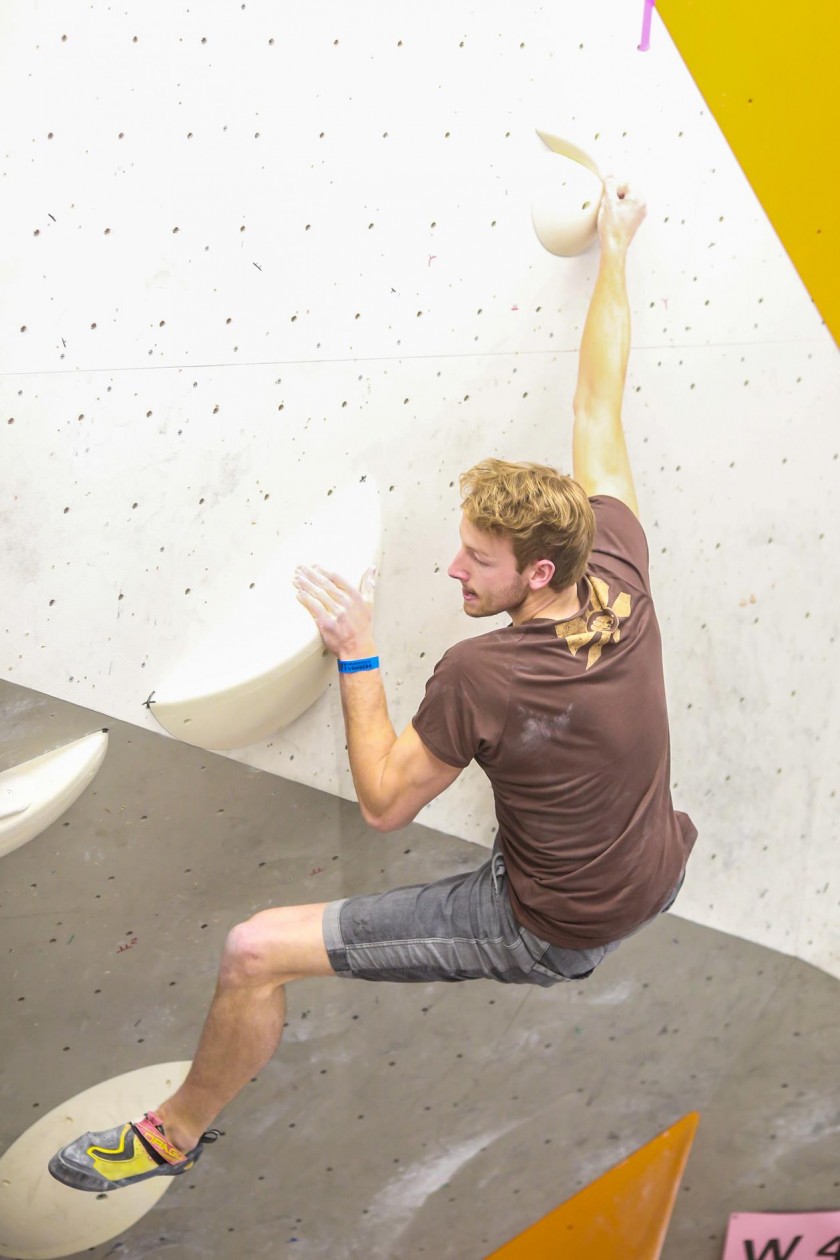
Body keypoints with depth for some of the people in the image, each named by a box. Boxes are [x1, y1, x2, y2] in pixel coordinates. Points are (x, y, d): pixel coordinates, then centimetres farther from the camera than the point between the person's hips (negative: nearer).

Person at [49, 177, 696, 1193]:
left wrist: (355, 653, -15)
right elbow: (599, 405, -2)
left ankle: (177, 1131, 19)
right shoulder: (620, 574, -14)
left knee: (255, 951, -4)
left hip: (544, 930, -7)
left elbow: (384, 803, -15)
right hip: (655, 883, 7)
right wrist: (614, 249, 9)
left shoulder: (480, 674, -29)